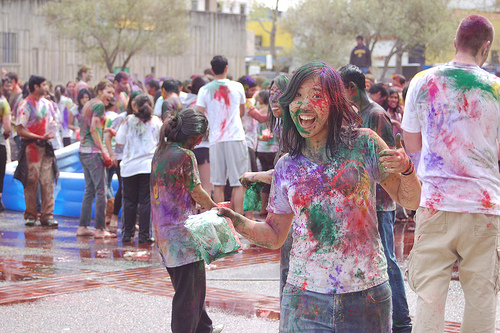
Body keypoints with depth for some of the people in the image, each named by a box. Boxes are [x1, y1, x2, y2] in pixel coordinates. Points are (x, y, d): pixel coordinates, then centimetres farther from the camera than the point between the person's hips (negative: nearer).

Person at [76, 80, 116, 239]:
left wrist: (105, 130, 20)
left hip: (83, 151, 10)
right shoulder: (99, 105, -9)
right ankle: (100, 229, -7)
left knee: (90, 190, 13)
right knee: (101, 190, -7)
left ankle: (82, 227, 13)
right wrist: (104, 152, -15)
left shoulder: (88, 104, 18)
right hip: (93, 151, -10)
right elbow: (93, 130, -16)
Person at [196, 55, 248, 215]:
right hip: (236, 138, -1)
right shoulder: (237, 87, 4)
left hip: (215, 140, 1)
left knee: (218, 184, 6)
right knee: (238, 183, 0)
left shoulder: (205, 90, 2)